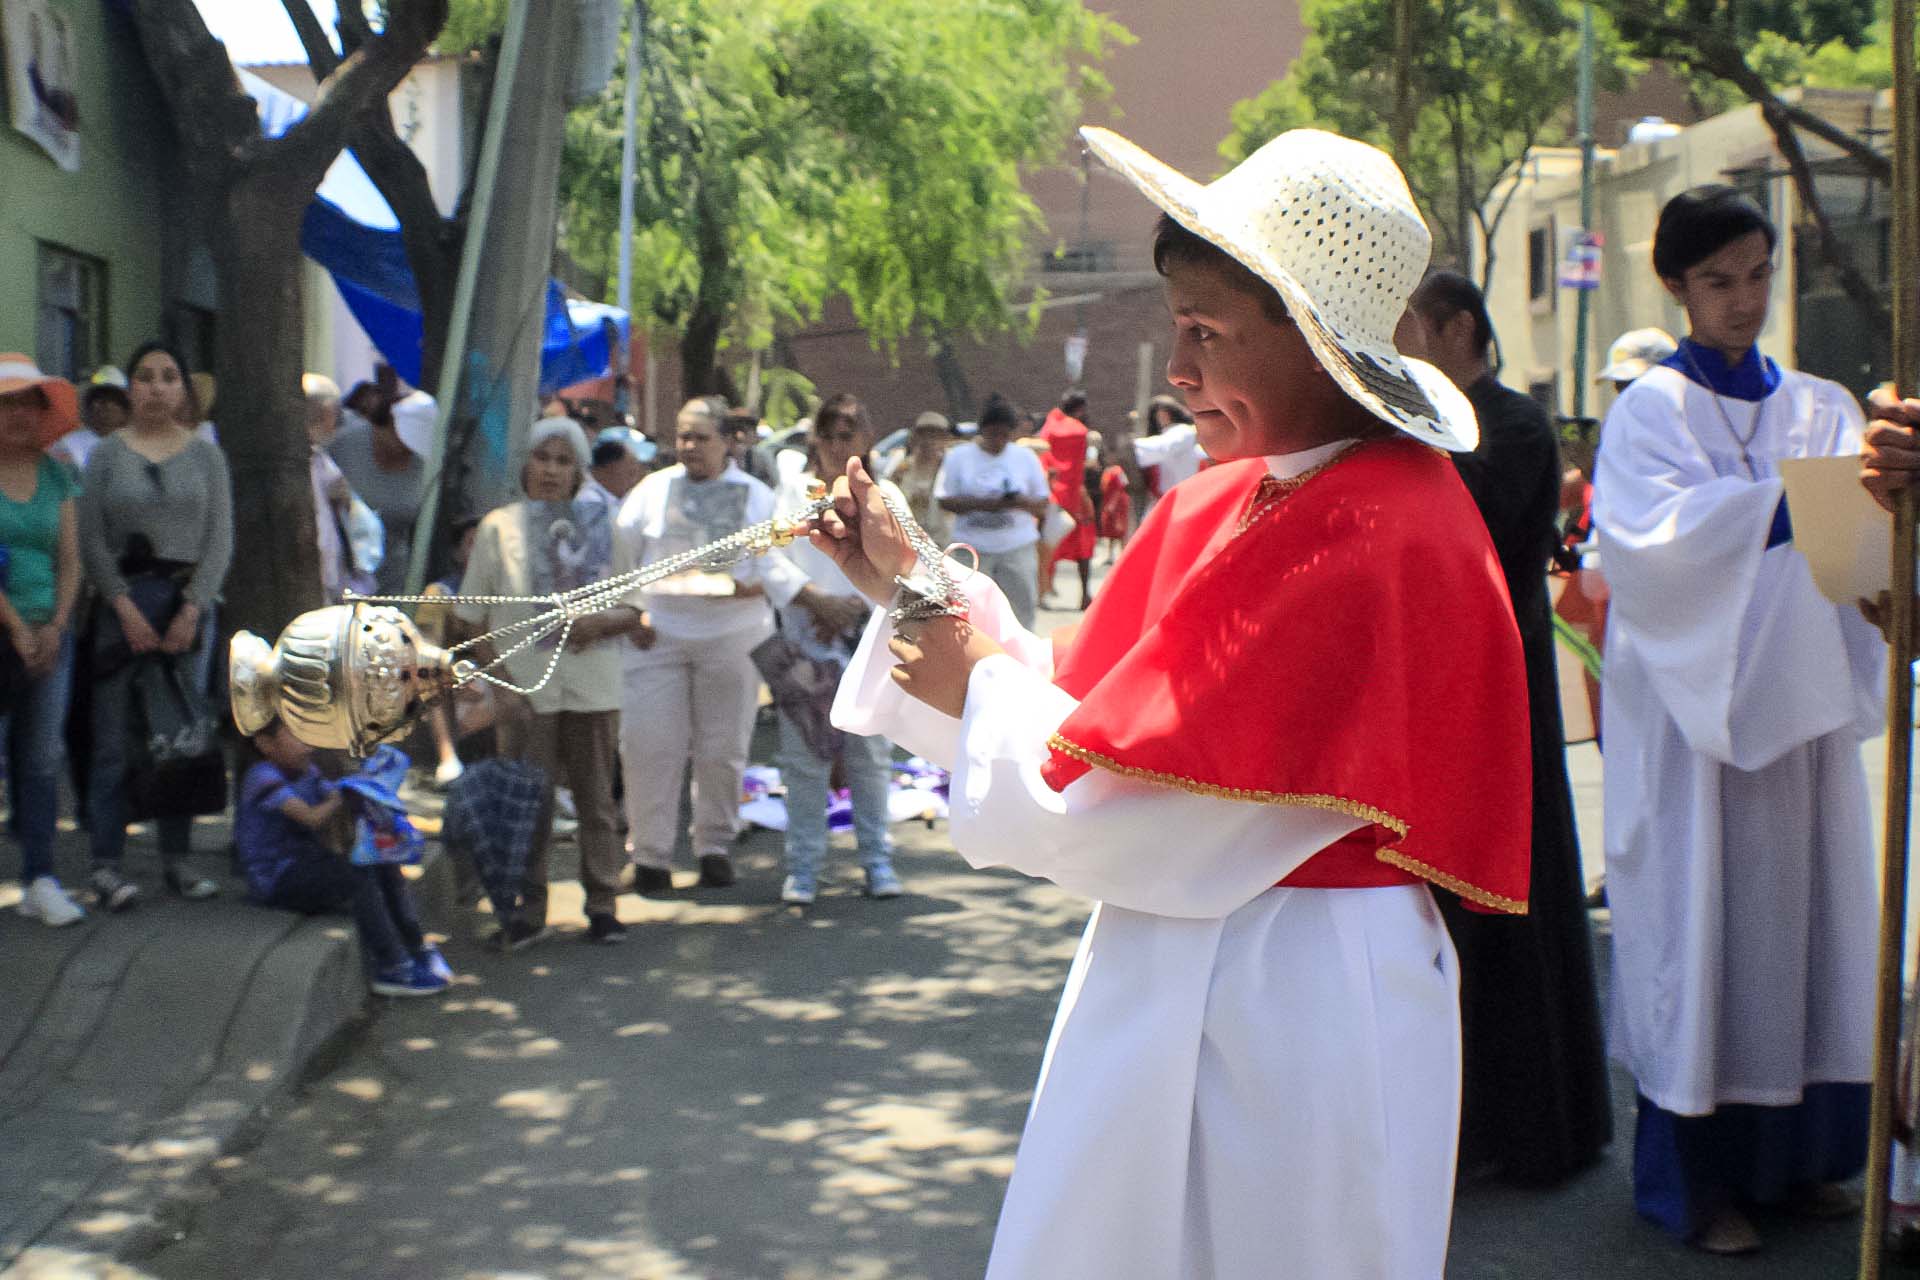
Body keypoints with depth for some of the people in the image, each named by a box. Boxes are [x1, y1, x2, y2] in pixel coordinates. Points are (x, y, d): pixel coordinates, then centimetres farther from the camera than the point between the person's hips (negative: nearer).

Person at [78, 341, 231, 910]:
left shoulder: (206, 456, 8)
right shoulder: (107, 454, 5)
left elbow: (220, 540, 4)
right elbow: (92, 541, 0)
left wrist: (192, 610, -7)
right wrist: (126, 608, -10)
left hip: (188, 602, 1)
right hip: (120, 602, -1)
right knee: (114, 740, -3)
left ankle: (177, 859, 12)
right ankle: (106, 863, 1)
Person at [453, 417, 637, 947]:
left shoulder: (603, 525, 7)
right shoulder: (499, 527, 2)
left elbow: (637, 609, 8)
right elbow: (473, 618, 2)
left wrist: (601, 622, -13)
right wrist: (501, 681, -7)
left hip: (593, 683, 1)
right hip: (525, 686, -1)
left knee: (596, 799, 8)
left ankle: (602, 904, 17)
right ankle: (528, 908, 13)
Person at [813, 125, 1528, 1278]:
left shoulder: (1373, 535, -22)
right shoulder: (1228, 500, 6)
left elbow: (1131, 819, -22)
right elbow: (1086, 707, 10)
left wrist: (987, 680, -6)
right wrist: (912, 581, 6)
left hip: (1287, 1018, -8)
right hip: (1177, 983, 8)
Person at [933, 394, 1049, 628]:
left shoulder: (1026, 457, 7)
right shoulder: (959, 456, 2)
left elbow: (1043, 504, 8)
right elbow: (945, 501, -2)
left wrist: (1021, 502, -16)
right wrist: (982, 504, -18)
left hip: (1017, 548, 1)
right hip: (972, 546, -1)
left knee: (1020, 608, 1)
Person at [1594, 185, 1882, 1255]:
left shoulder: (1822, 408, 12)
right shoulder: (1650, 412, -1)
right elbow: (1646, 537, -18)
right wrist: (1784, 500, -28)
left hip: (1802, 696, 4)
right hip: (1692, 706, -4)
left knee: (1805, 910, 7)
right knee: (1699, 922, -2)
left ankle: (1796, 1151, 20)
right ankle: (1696, 1175, 7)